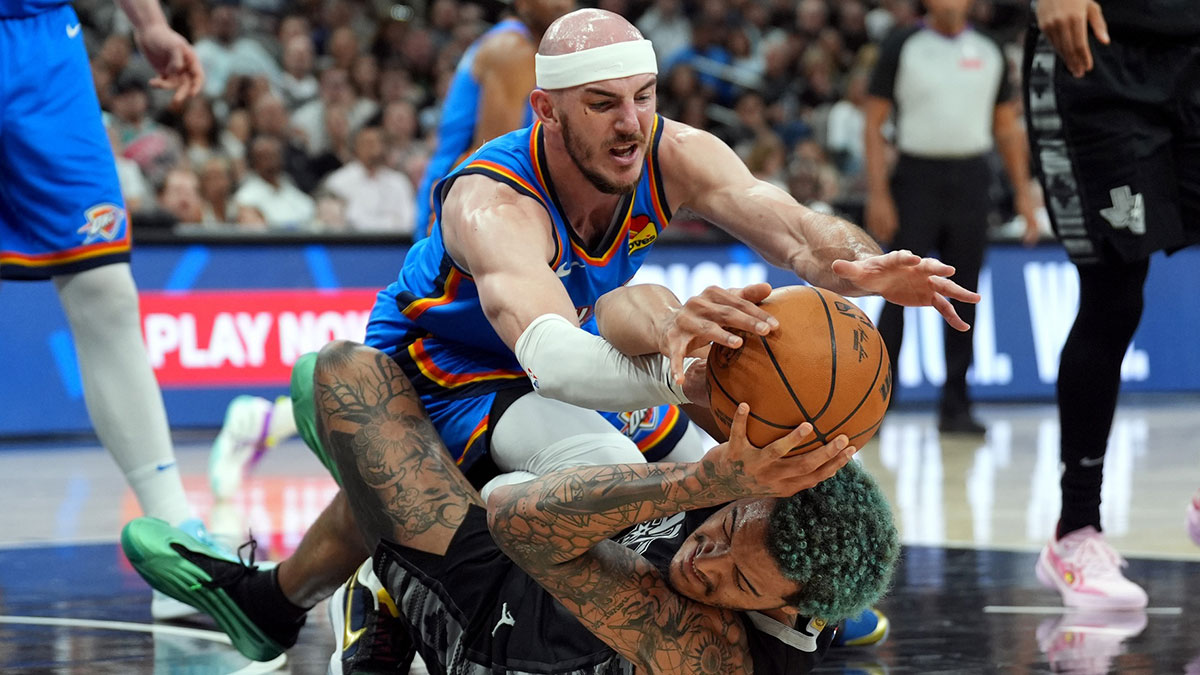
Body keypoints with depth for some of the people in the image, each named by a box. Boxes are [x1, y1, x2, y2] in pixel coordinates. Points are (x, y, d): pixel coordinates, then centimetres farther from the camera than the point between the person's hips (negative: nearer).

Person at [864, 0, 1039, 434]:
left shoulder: (989, 54, 10)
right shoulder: (902, 48, 0)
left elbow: (1007, 127, 15)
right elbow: (874, 124, -2)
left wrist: (1023, 192, 7)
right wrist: (877, 194, -10)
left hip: (971, 182, 3)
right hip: (917, 179, -3)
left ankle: (955, 406, 9)